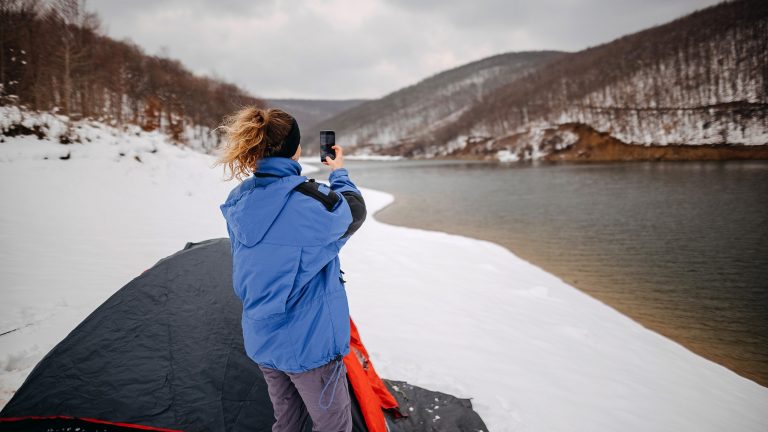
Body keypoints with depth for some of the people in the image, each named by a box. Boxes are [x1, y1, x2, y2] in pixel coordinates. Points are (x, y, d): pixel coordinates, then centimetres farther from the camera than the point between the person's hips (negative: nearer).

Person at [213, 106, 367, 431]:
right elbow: (354, 210, -2)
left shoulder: (238, 202, -5)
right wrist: (339, 174, 18)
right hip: (309, 341, -7)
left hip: (261, 339, 7)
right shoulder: (312, 201, -24)